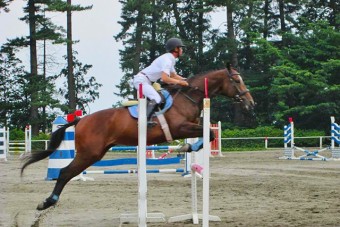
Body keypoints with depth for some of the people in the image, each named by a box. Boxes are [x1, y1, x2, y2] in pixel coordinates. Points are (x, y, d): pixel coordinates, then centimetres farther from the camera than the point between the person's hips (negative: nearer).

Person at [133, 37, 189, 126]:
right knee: (156, 99, -24)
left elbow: (173, 75, 26)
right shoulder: (167, 60, -17)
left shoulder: (170, 59, 15)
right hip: (142, 80, -11)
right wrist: (180, 82, -18)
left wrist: (186, 80, 12)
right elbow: (165, 78, -27)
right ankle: (145, 120, -28)